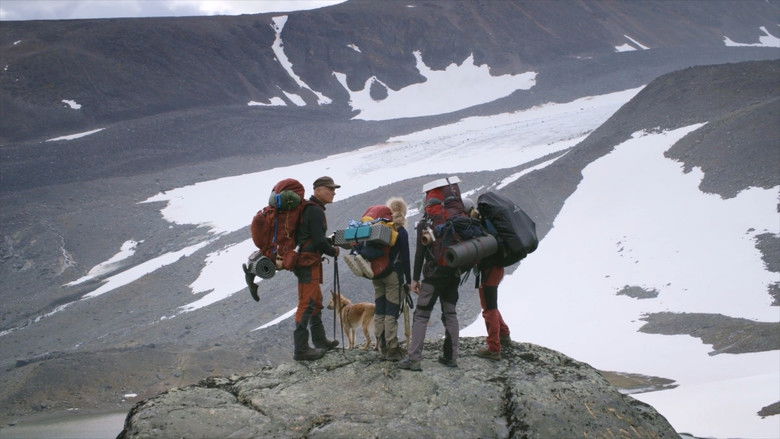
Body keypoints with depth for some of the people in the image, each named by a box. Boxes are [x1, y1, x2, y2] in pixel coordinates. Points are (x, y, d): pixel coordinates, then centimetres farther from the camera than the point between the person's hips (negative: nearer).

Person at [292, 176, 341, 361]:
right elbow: (319, 240, -20)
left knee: (316, 301, 20)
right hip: (309, 262, -11)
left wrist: (332, 241, 12)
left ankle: (320, 341, 33)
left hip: (310, 261, 11)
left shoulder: (309, 209, 16)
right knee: (307, 303, -10)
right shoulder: (316, 211, -16)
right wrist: (333, 251, -4)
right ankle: (301, 349, -9)